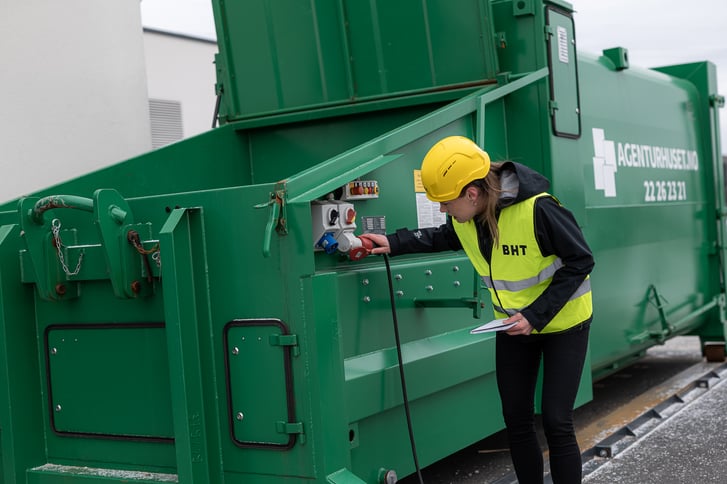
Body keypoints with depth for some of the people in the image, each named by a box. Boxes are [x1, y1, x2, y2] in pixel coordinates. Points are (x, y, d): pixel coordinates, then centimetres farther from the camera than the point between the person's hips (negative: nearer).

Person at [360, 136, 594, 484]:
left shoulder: (537, 209, -32)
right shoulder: (465, 218, -11)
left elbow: (580, 261, -22)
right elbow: (444, 238, 13)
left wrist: (536, 315, -25)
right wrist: (394, 243, -2)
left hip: (563, 324, -6)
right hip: (514, 325, 6)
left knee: (555, 421, -7)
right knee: (516, 420, 9)